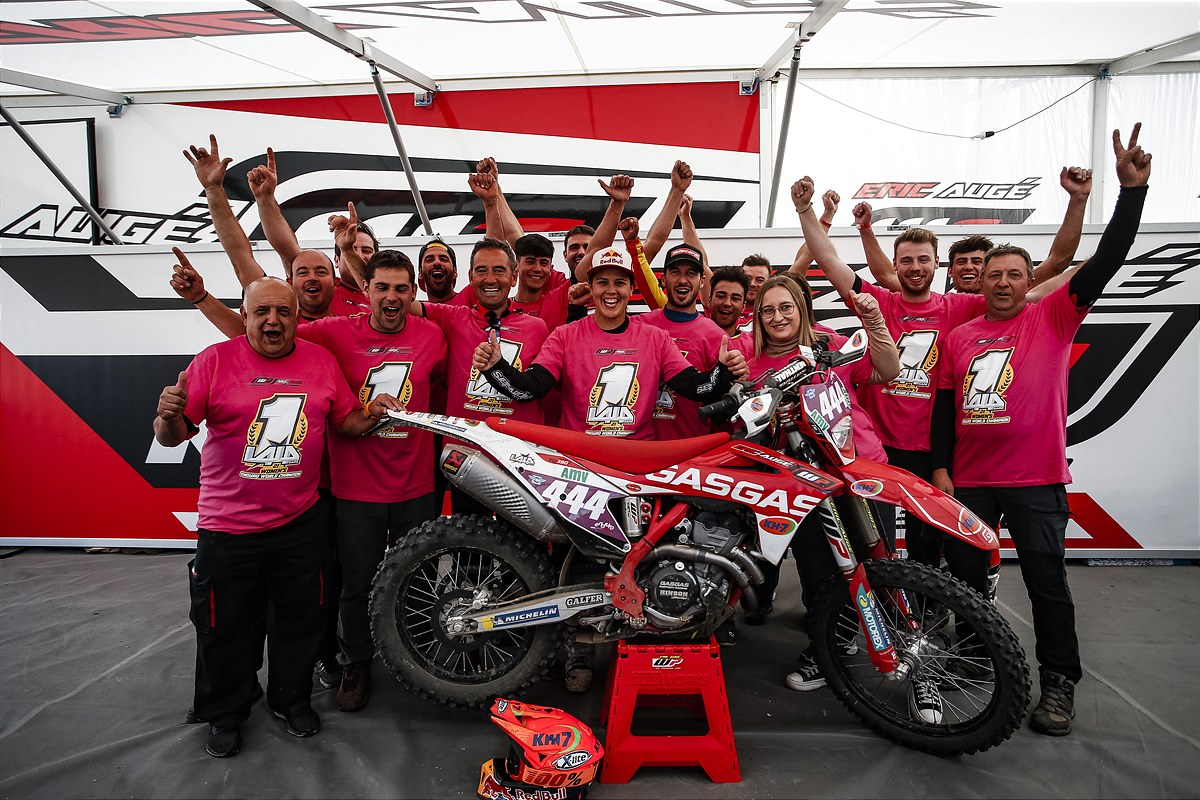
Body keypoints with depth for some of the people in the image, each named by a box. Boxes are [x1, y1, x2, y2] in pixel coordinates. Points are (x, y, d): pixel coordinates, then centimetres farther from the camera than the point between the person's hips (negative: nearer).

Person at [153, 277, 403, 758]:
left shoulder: (320, 360, 3)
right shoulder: (214, 361, -6)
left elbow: (345, 420, 10)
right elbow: (171, 436, -8)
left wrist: (370, 415, -11)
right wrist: (169, 415, -30)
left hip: (300, 520, 3)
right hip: (228, 526, -2)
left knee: (300, 619, 16)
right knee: (224, 626, 12)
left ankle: (292, 699, 38)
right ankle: (224, 714, 35)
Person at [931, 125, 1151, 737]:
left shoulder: (1053, 316, 1)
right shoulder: (960, 337, 8)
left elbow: (1106, 260, -11)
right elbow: (944, 405, 10)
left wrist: (1132, 188, -20)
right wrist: (940, 468, 4)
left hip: (1036, 480, -3)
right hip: (968, 480, 4)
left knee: (1047, 583, 3)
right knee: (965, 578, 12)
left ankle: (1060, 681, 19)